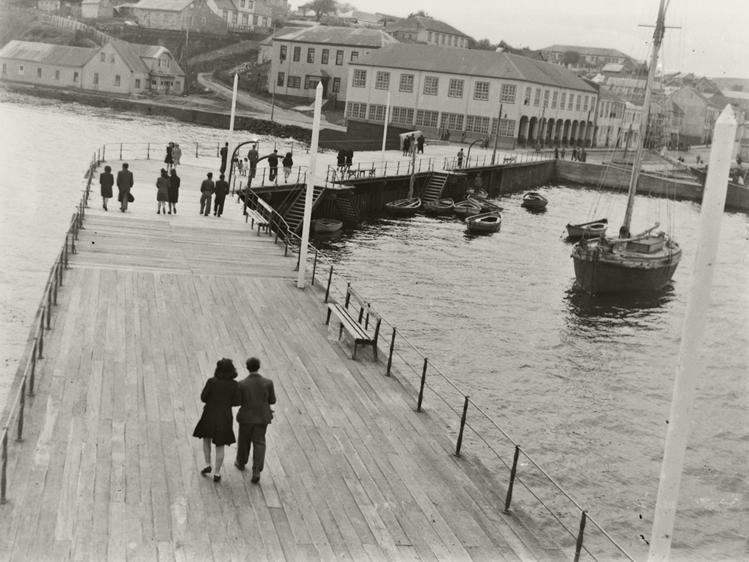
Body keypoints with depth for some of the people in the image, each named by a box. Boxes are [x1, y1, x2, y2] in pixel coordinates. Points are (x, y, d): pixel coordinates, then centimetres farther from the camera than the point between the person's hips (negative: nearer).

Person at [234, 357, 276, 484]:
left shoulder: (242, 384, -20)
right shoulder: (268, 383, -16)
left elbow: (238, 402, -10)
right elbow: (272, 400, -5)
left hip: (247, 417, -1)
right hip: (262, 417, 1)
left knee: (244, 440, 24)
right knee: (259, 442, 14)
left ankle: (241, 463, 47)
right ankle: (256, 471, 2)